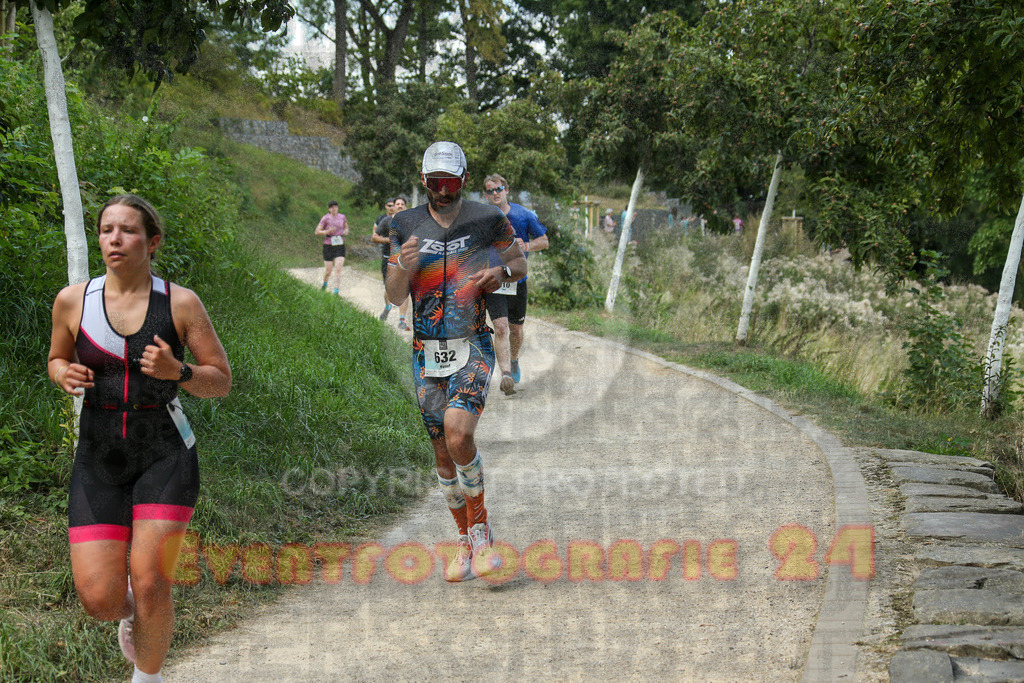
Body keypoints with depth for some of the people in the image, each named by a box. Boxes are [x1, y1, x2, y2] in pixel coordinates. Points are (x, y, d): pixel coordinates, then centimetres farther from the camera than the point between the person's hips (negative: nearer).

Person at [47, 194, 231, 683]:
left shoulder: (180, 303, -4)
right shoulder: (72, 301, 1)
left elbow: (221, 381, 1)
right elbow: (57, 359, 18)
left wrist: (176, 371, -19)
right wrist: (64, 374, -6)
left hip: (165, 456, -2)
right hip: (99, 458, 2)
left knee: (149, 585, -8)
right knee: (99, 600, -5)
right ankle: (129, 610, 34)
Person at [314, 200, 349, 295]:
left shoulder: (342, 217, 5)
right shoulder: (326, 218, -6)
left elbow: (346, 226, 25)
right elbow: (317, 231, -5)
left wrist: (346, 231, 2)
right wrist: (327, 231, -22)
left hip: (340, 245, 2)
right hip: (329, 246, -2)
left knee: (338, 268, -11)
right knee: (328, 270, 5)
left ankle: (336, 290, -8)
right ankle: (325, 283, 37)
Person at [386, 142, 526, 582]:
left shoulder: (488, 220, -1)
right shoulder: (405, 226, 4)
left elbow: (520, 263, 13)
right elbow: (395, 296, 3)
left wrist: (500, 272, -10)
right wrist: (404, 265, -18)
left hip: (473, 348, -3)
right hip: (427, 352, 3)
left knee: (458, 434, -23)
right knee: (443, 454, 7)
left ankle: (481, 530, -5)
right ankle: (466, 543, 23)